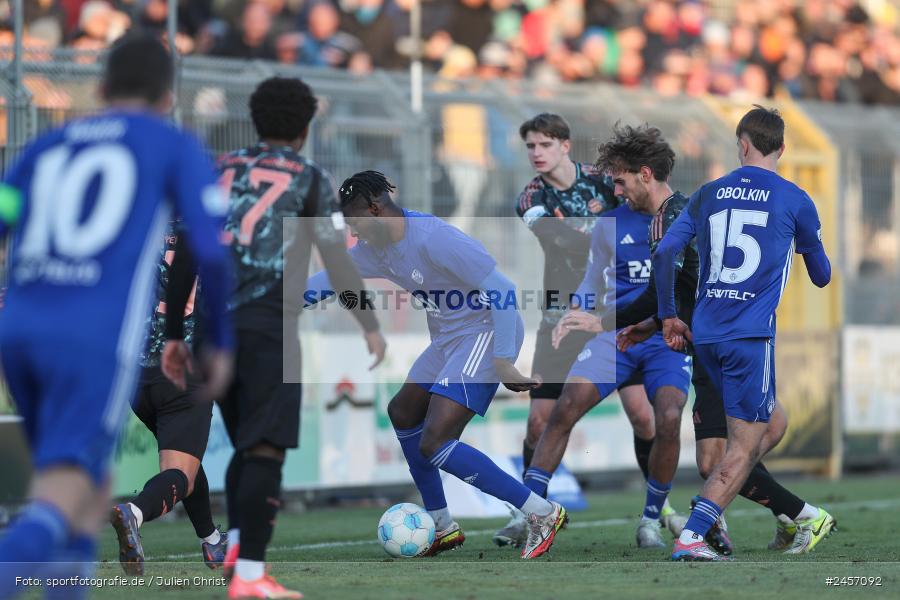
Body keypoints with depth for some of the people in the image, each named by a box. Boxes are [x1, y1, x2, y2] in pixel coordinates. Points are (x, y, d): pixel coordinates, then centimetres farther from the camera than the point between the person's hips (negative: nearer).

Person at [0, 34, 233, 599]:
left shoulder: (47, 147, 24)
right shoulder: (178, 147, 12)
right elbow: (214, 249, -1)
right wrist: (223, 340, 13)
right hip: (99, 341, -5)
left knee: (90, 492, 23)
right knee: (57, 512, -14)